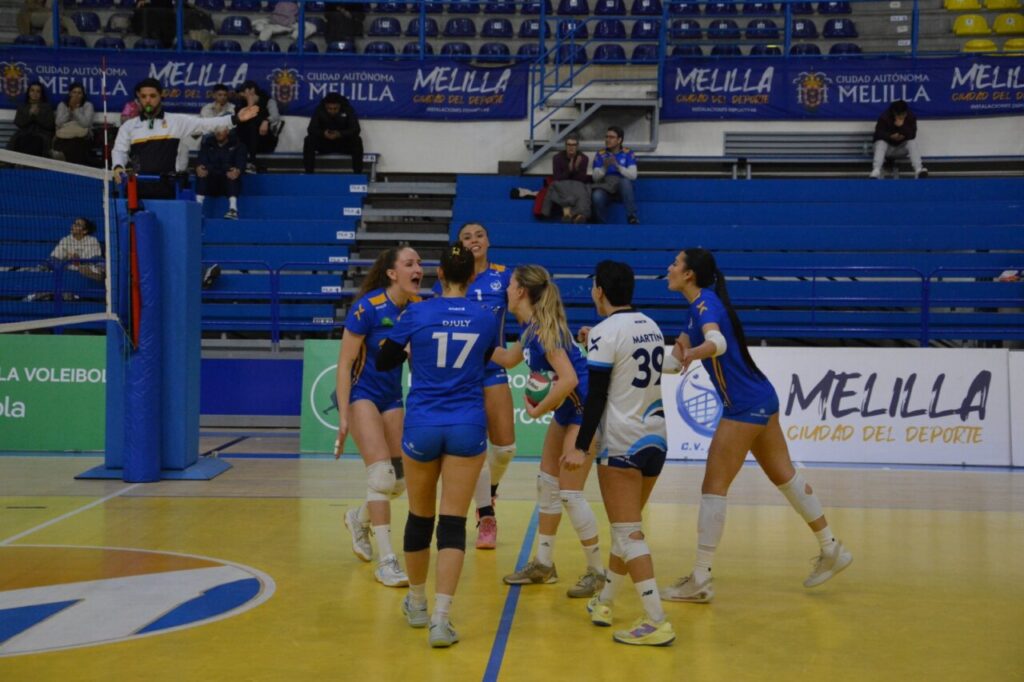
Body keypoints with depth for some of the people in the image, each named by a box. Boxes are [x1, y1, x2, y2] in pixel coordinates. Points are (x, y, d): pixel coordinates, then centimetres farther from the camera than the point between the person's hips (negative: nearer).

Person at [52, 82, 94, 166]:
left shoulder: (88, 105, 7)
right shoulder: (62, 105, 14)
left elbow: (86, 123, -9)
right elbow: (59, 123, -1)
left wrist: (75, 109, -6)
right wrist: (69, 109, -2)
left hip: (81, 138, -2)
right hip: (63, 138, 2)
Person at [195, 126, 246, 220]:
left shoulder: (237, 144, 6)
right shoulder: (207, 143, 11)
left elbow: (241, 162, -11)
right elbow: (202, 160, -5)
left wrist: (237, 171, -37)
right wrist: (199, 168, -32)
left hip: (230, 183, -1)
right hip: (210, 184, 1)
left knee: (232, 173, -32)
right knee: (201, 171, -26)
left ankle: (233, 209, -45)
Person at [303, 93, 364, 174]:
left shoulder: (348, 110, -13)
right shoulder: (319, 110, -12)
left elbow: (355, 129, -20)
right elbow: (311, 129, -16)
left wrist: (340, 134, -39)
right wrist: (323, 133, -39)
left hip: (344, 145, -1)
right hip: (324, 144, 1)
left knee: (357, 141, -29)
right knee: (309, 140, -26)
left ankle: (357, 173, -24)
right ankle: (308, 173, -22)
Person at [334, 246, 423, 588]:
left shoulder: (418, 307, -4)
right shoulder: (367, 307, -20)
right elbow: (344, 363, -17)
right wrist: (343, 416, -20)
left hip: (392, 397, 6)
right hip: (361, 393, -6)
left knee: (399, 481, 8)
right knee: (381, 475, -17)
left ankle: (358, 518, 39)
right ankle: (386, 562, -8)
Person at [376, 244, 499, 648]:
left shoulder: (417, 314, -5)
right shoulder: (486, 318, 2)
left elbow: (384, 362, 6)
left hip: (422, 426, 0)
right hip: (467, 428, 0)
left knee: (420, 517, 16)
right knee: (453, 522, -1)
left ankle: (417, 604, 33)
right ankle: (441, 618, -10)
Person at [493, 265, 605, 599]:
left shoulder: (545, 328, -23)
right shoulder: (530, 326, 6)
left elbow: (568, 379, -31)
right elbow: (509, 359, 24)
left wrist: (538, 410, -20)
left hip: (583, 411, -10)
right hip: (566, 410, 10)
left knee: (570, 493, -7)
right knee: (547, 483, 13)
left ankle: (597, 571, 6)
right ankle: (543, 564, 24)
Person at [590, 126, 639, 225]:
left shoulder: (628, 154, 3)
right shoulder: (600, 155, 6)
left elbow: (633, 175, -10)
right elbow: (595, 177, -1)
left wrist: (617, 166, -24)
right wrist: (604, 168, -21)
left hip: (623, 187, 0)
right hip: (604, 186, 0)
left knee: (625, 181, -37)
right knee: (597, 196, -35)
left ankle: (632, 217, -32)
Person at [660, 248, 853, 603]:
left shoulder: (706, 304, -18)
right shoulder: (699, 307, 12)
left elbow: (718, 343, -41)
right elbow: (677, 360, 18)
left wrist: (693, 353, -59)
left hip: (745, 406, -10)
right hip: (759, 399, 10)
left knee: (714, 487, -7)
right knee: (784, 476, 18)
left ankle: (700, 581, -3)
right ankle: (832, 550, 29)